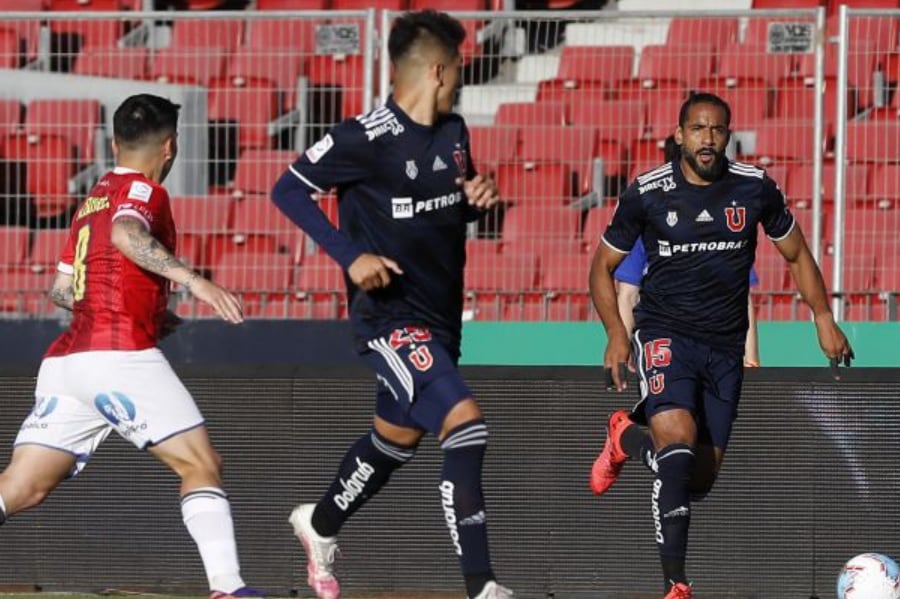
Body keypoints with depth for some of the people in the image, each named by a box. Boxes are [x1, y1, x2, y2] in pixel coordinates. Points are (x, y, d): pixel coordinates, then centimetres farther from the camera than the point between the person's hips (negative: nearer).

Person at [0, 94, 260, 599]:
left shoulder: (94, 199, 25)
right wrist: (192, 280, -31)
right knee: (202, 465, -2)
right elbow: (127, 234, -22)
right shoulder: (143, 190, 1)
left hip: (65, 362, 7)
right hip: (122, 357, -7)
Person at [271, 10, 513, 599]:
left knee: (396, 438, 24)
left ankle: (320, 525, 51)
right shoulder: (367, 137, -17)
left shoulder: (453, 131, 6)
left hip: (441, 317, 9)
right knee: (466, 425, -22)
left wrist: (481, 195, -2)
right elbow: (289, 190, -12)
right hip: (390, 315, -9)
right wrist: (351, 254, -22)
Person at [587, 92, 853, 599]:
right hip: (665, 333, -3)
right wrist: (616, 334, -7)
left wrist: (824, 319, 5)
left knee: (702, 476, 8)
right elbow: (604, 266, 5)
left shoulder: (755, 188, -3)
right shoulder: (647, 193, -7)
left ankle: (628, 438, 40)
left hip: (725, 346, 3)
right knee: (678, 442, -27)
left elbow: (796, 253, 13)